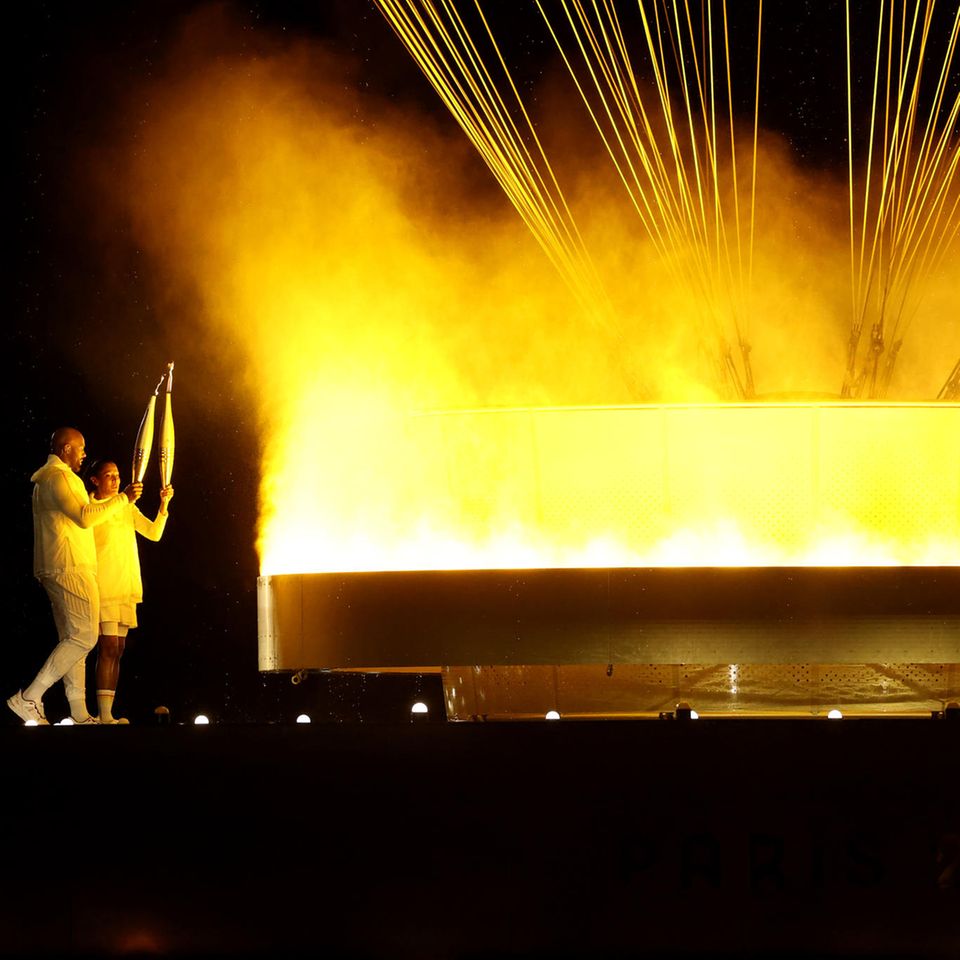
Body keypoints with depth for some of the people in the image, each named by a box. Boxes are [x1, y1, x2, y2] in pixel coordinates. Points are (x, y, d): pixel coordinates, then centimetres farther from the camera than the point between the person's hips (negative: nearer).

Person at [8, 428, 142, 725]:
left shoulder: (46, 480, 23)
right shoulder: (57, 477, -12)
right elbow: (84, 517, -21)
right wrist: (123, 499, -15)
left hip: (58, 570, 11)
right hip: (71, 569, -11)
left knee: (72, 640, 8)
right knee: (84, 637, -13)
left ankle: (80, 715, 5)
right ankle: (29, 698, -16)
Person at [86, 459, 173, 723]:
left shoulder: (128, 509, 16)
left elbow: (154, 533, 7)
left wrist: (163, 505, -8)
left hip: (126, 589, 7)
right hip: (103, 587, -7)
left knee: (117, 649, 5)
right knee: (109, 647, -14)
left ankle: (109, 713, 6)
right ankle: (104, 715, -17)